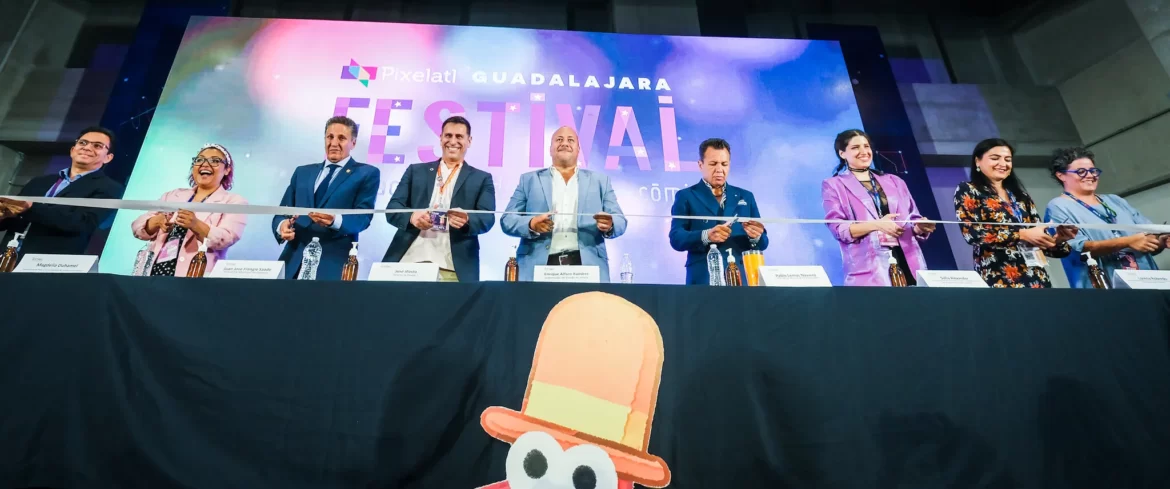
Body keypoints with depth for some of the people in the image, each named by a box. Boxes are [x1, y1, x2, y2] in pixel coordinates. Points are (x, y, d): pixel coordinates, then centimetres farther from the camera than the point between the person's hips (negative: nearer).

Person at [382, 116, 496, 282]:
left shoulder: (482, 179, 14)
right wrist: (412, 216, -14)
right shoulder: (416, 171, 17)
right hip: (409, 260, 2)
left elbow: (488, 218, 1)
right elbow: (392, 208, 9)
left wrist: (467, 220, -22)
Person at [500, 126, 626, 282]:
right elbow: (507, 220, 8)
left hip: (587, 265, 1)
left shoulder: (599, 180, 17)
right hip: (538, 266, 0)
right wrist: (531, 224, -14)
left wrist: (609, 225, -13)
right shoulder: (529, 179, 14)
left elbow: (620, 220, 11)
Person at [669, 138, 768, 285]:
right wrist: (706, 236, -25)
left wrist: (755, 237, -13)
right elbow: (676, 238, -8)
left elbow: (762, 243, 11)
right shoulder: (686, 196, 5)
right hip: (703, 281, -3)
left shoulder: (746, 197, 15)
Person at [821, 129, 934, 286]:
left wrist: (920, 227, -5)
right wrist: (876, 224, -16)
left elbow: (913, 219, 17)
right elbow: (838, 229, -5)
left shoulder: (894, 182, 20)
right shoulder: (834, 185, 6)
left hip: (907, 260, 4)